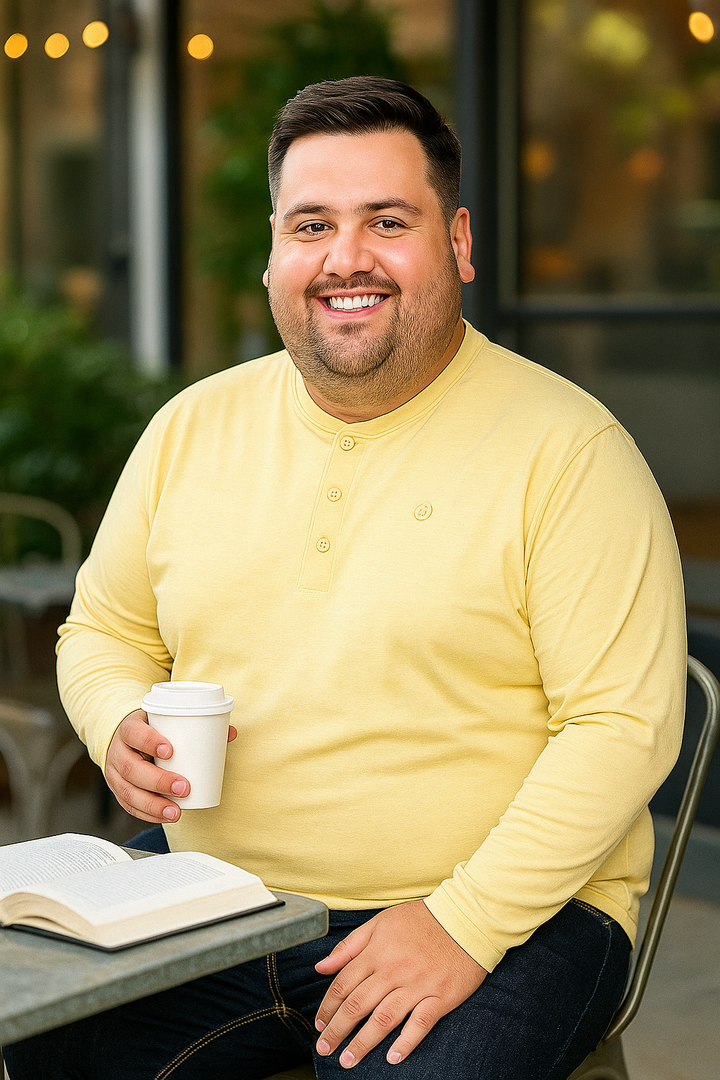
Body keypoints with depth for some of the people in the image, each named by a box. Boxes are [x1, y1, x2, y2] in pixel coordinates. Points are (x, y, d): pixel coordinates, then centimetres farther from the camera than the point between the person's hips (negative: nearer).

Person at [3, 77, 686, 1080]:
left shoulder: (567, 447, -7)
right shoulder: (192, 428, 8)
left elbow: (623, 723, -12)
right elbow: (104, 630, 19)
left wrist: (464, 923, -20)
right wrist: (122, 731, -4)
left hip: (508, 909, -4)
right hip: (214, 908, 4)